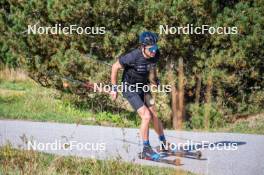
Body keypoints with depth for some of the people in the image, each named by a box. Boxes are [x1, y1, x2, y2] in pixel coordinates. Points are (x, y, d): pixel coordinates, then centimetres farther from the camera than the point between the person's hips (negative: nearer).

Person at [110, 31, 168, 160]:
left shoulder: (155, 54, -14)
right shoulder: (133, 57, -32)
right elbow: (115, 67, -18)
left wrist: (155, 81, 13)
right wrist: (114, 88, -13)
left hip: (143, 87, 6)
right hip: (130, 89, -6)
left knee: (154, 116, 6)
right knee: (146, 116, -17)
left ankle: (164, 144, 24)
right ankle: (146, 150, -6)